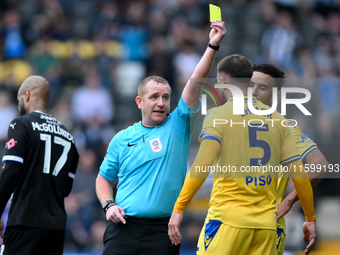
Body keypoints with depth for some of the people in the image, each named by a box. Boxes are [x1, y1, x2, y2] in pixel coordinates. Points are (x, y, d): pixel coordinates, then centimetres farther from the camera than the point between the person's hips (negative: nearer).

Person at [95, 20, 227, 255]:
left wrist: (213, 46, -16)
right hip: (124, 226, 1)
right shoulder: (122, 139, 11)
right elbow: (104, 178, 19)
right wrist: (109, 205, 0)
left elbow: (195, 82, -6)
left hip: (162, 232, -1)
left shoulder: (177, 126, 5)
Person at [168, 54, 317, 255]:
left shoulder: (218, 115, -2)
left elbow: (202, 164, -15)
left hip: (228, 217, -5)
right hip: (266, 222, 5)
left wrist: (179, 209, -16)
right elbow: (299, 173, 9)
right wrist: (311, 218, 18)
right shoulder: (277, 119, 11)